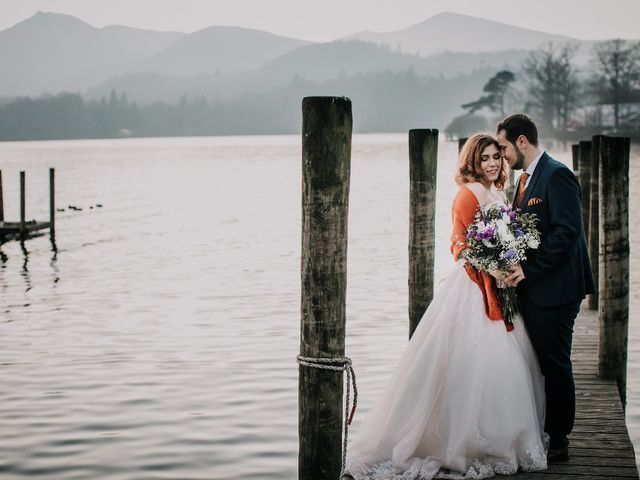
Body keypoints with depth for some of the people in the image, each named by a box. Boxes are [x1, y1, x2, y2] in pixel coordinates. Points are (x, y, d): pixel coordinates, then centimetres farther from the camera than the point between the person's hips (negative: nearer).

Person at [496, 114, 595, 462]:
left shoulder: (556, 175, -13)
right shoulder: (526, 178, 16)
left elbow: (567, 231, -21)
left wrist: (529, 269, -21)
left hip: (554, 289, -9)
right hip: (532, 289, 9)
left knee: (554, 366, -1)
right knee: (538, 365, 12)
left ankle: (558, 443, 7)